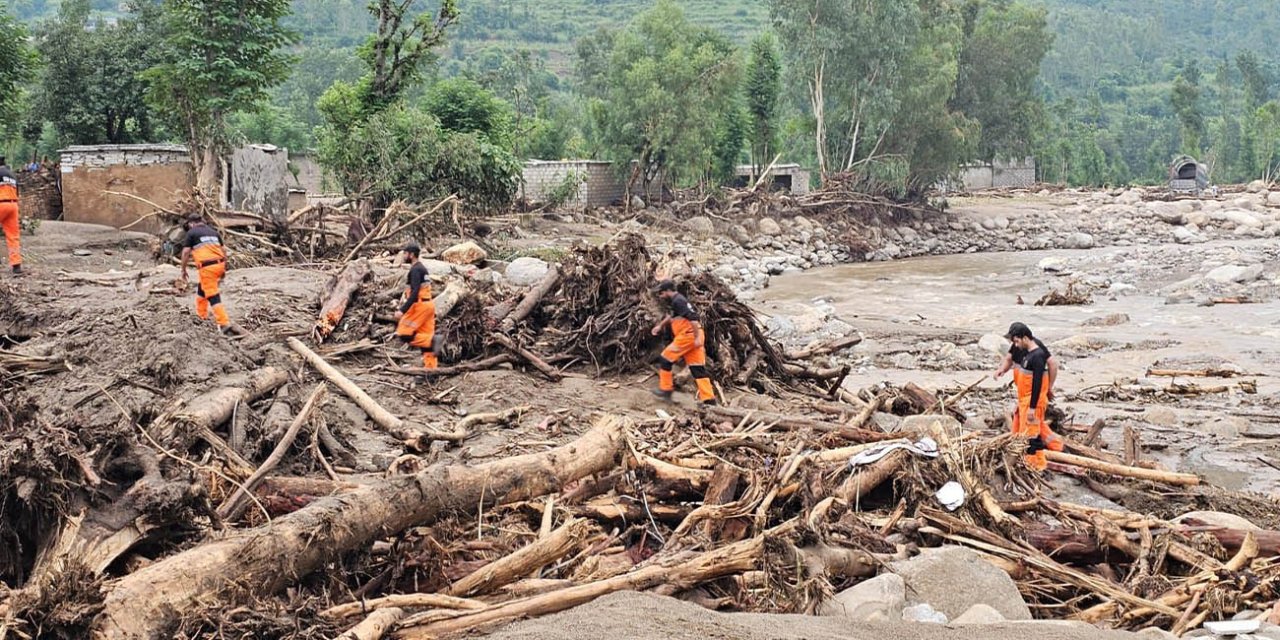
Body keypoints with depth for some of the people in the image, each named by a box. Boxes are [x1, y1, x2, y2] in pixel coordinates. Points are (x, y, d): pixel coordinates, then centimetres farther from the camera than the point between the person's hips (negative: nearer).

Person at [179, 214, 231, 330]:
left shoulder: (191, 232, 2)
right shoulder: (212, 231, 19)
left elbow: (186, 252, -4)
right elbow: (224, 250, 18)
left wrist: (183, 270, 5)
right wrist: (224, 269, 24)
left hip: (207, 267, -7)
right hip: (219, 264, 7)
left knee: (213, 296, -5)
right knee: (201, 289, 28)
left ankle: (224, 323, -12)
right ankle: (201, 314, 39)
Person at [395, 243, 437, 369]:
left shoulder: (415, 270, -12)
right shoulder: (422, 268, 18)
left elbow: (415, 292, -22)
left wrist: (402, 310, -26)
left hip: (419, 305, -9)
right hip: (428, 304, 9)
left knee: (403, 334, -7)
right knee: (426, 336, 7)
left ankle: (430, 341, -21)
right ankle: (431, 366, 3)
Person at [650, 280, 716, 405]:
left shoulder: (678, 301, -13)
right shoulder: (677, 301, 19)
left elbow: (692, 318, -22)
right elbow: (671, 316, 39)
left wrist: (697, 337, -25)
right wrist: (660, 326, 36)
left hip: (688, 335, -10)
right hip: (693, 338, 10)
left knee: (666, 359, 3)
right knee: (698, 368, 6)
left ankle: (665, 390, 10)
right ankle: (708, 398, 2)